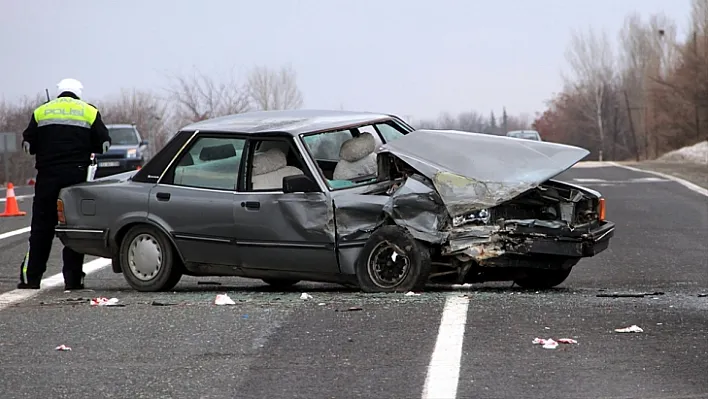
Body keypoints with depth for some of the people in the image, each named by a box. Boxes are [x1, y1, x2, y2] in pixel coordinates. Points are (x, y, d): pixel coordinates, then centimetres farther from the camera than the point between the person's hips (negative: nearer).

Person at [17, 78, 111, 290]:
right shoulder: (90, 112, 6)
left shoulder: (41, 112, 8)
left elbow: (28, 145, 7)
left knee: (41, 227, 6)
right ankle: (73, 278, 1)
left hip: (47, 177, 1)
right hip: (77, 175, -1)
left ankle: (31, 277, 3)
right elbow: (103, 144, 5)